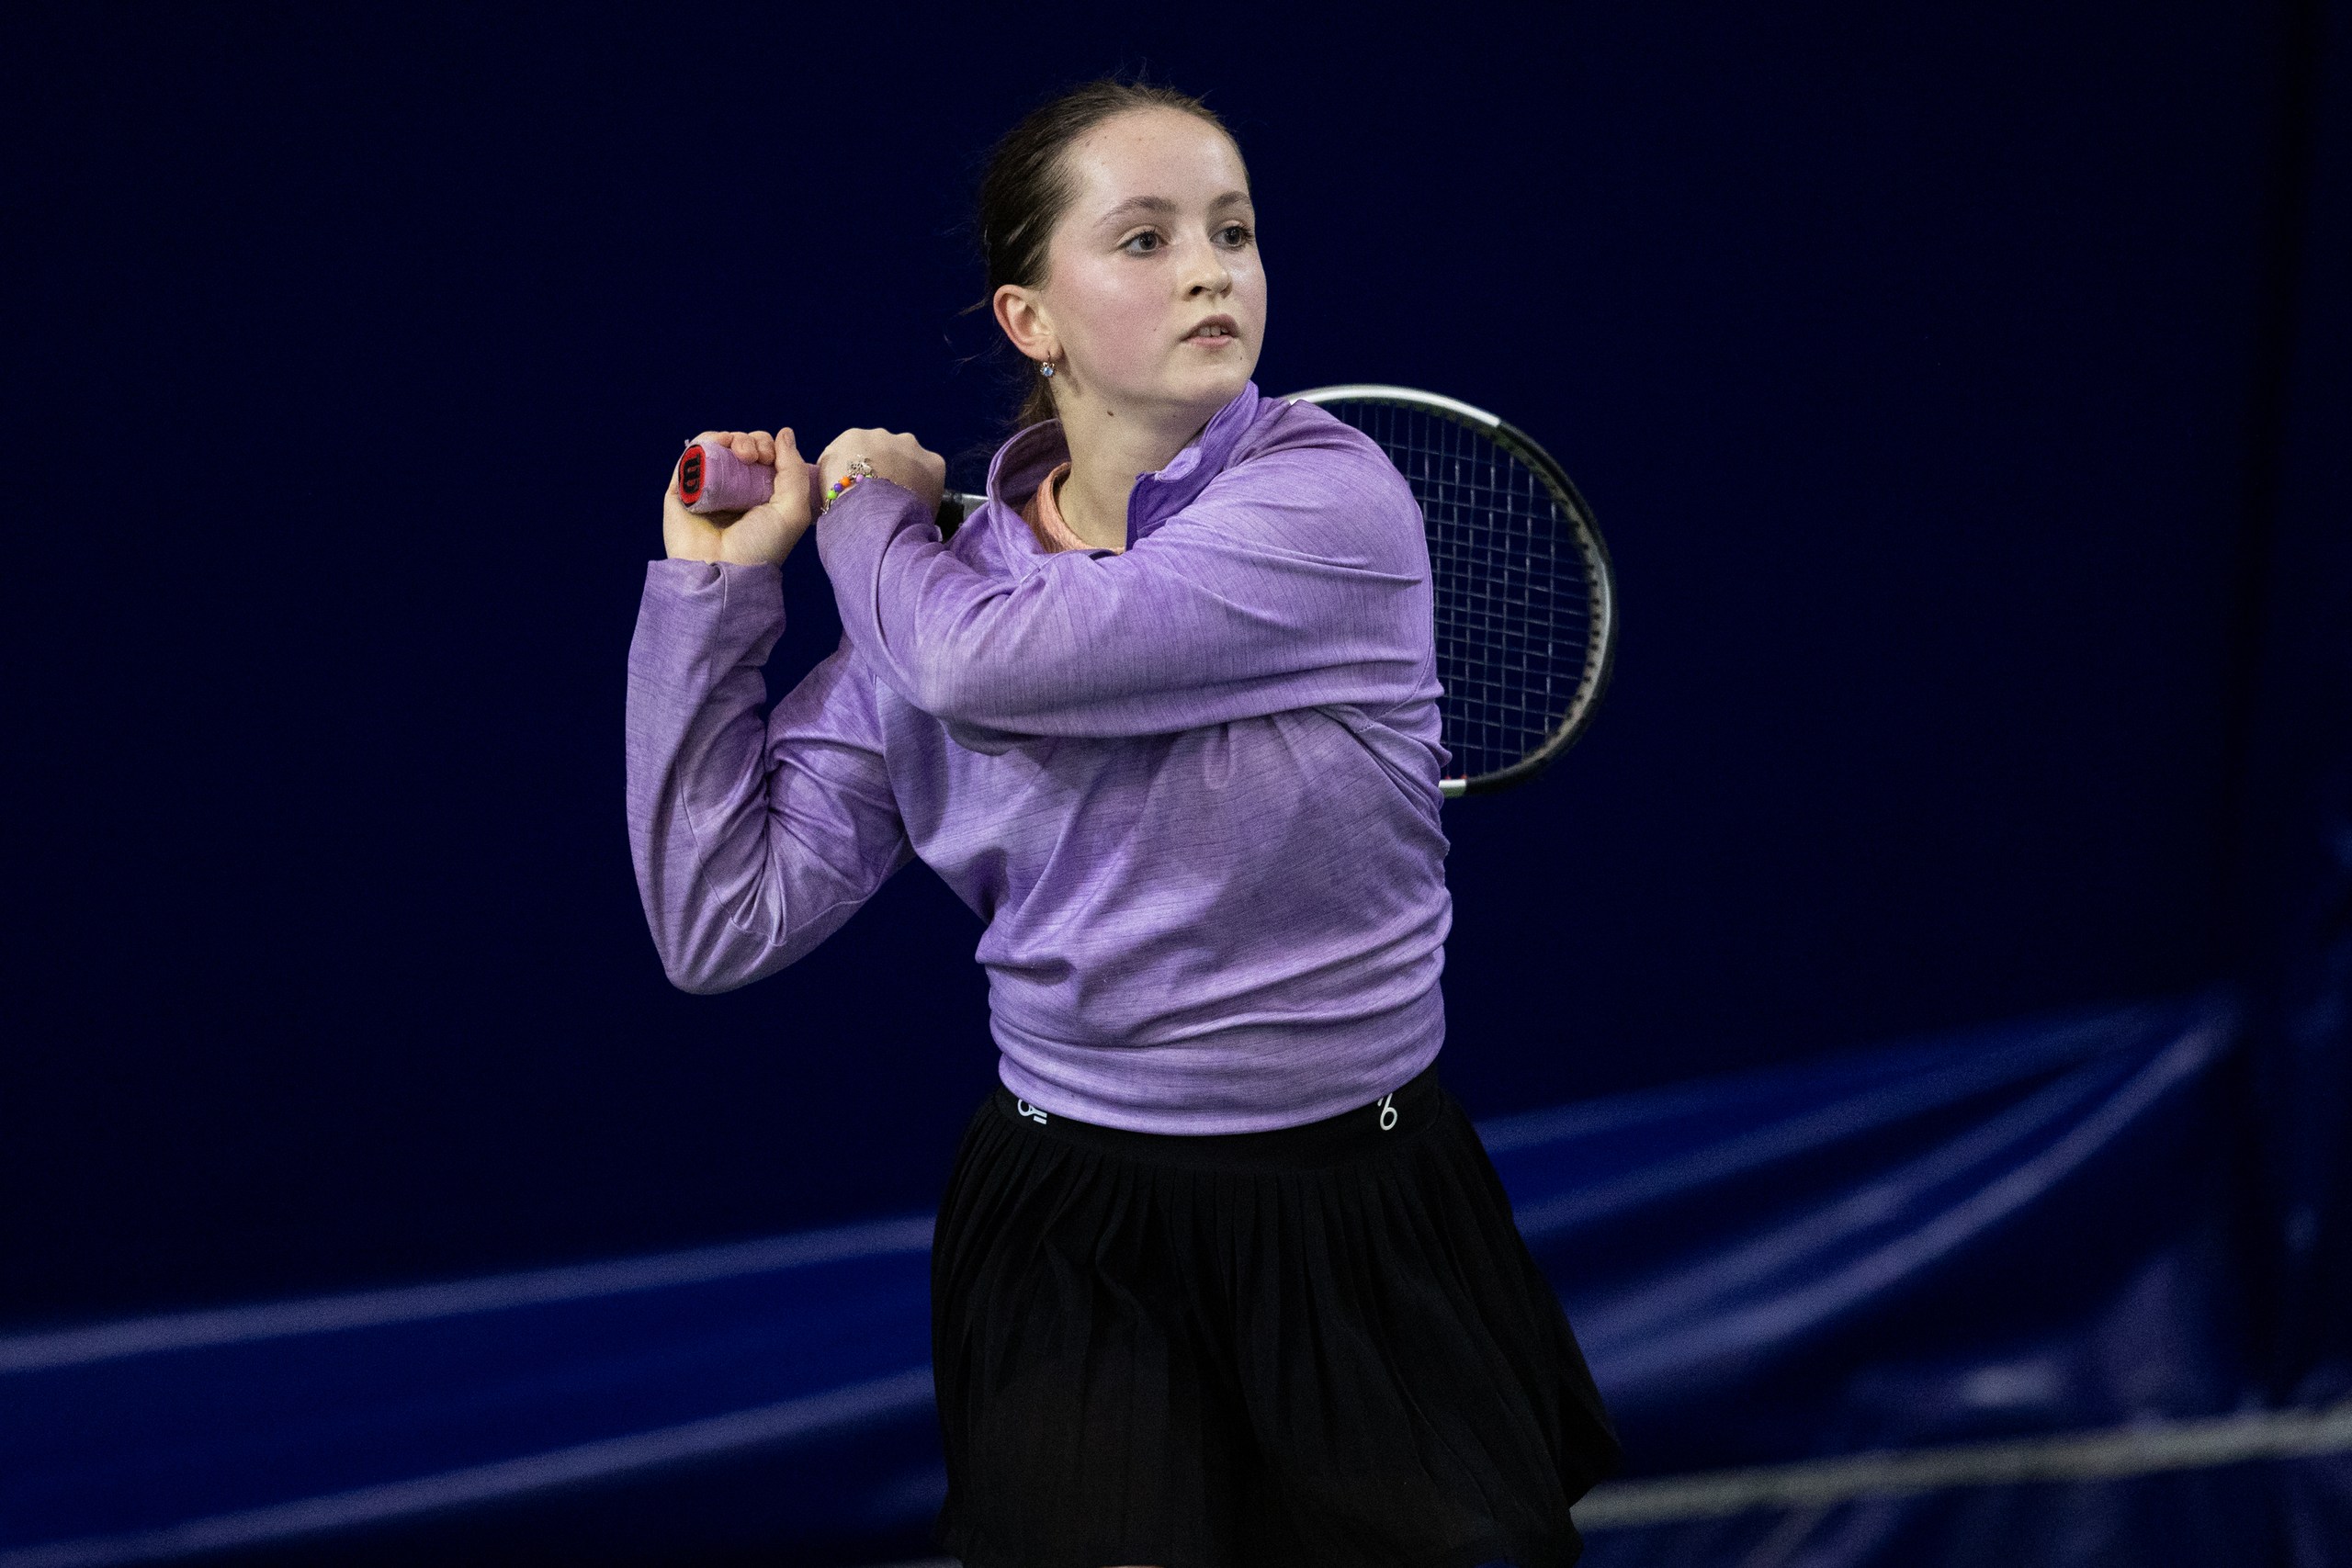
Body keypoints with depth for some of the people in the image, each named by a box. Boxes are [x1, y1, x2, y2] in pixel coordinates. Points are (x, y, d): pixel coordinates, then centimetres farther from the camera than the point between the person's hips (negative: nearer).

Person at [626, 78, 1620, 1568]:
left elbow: (988, 658, -25)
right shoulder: (940, 583, -1)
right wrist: (712, 588, -2)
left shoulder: (1333, 497, -14)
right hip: (1072, 1242, 2)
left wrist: (870, 509, -4)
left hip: (1366, 1225, -1)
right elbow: (724, 919, -1)